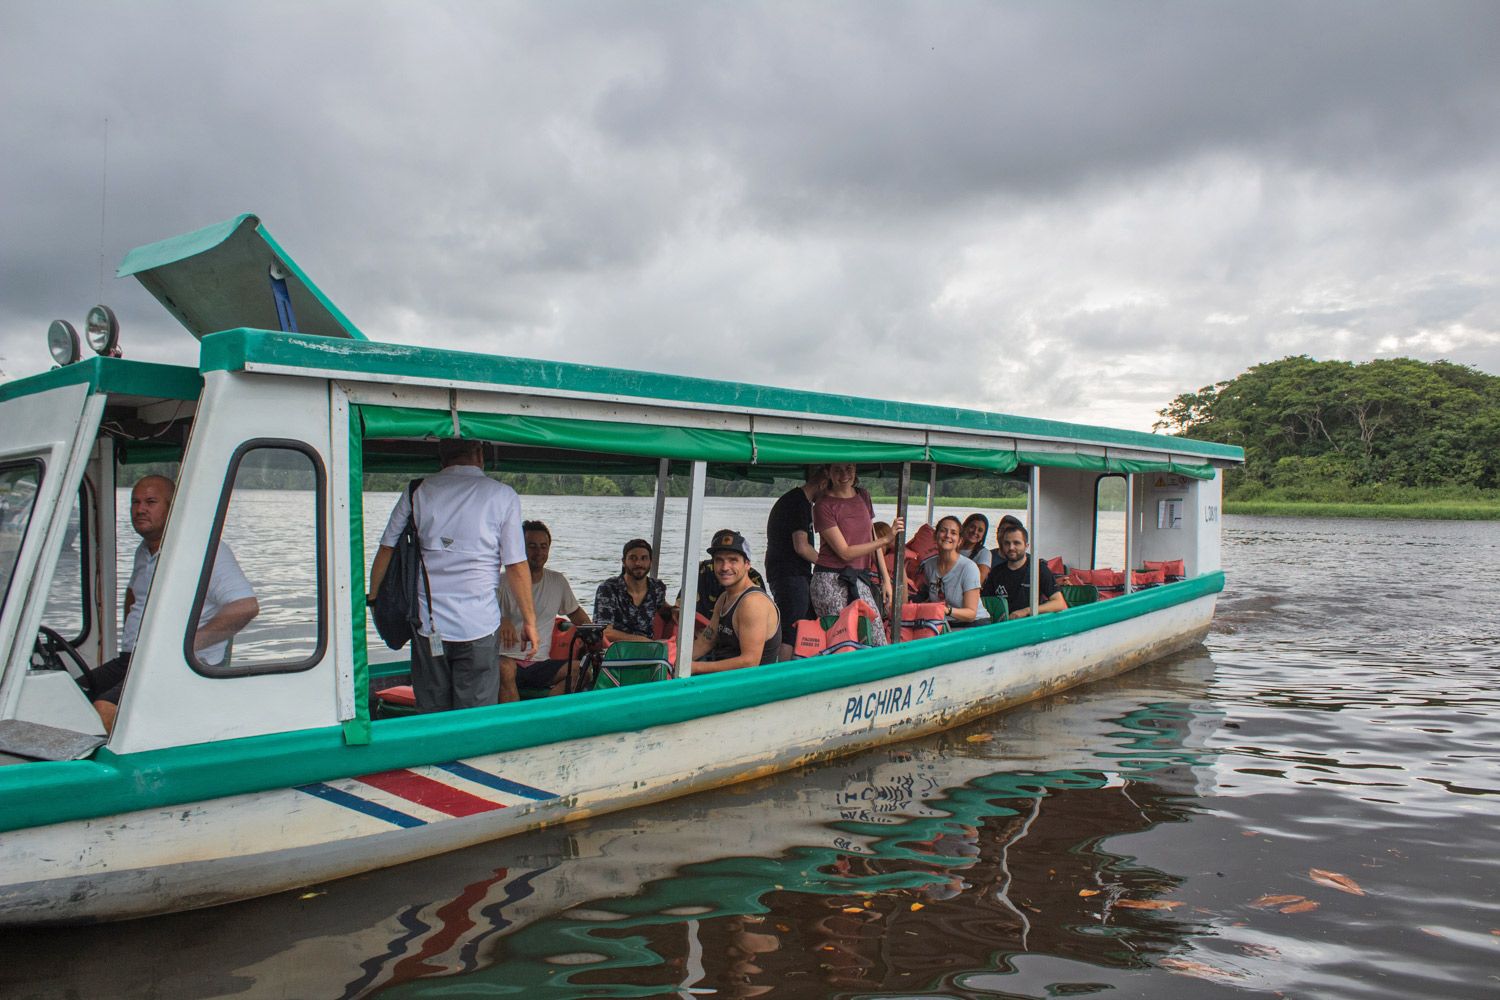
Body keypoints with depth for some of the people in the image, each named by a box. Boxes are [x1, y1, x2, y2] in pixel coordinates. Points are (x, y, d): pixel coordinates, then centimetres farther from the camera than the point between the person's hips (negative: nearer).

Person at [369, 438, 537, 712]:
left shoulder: (417, 493, 4)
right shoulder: (503, 496, -2)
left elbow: (386, 551, 4)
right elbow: (516, 568, -4)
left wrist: (374, 598, 18)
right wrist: (529, 620, 5)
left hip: (427, 626, 3)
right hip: (479, 628, -2)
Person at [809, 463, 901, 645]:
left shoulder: (863, 497, 11)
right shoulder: (824, 506, -8)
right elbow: (845, 552, -12)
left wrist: (885, 579, 13)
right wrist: (886, 539, -13)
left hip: (858, 580, 6)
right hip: (831, 582, -5)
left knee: (879, 644, -3)